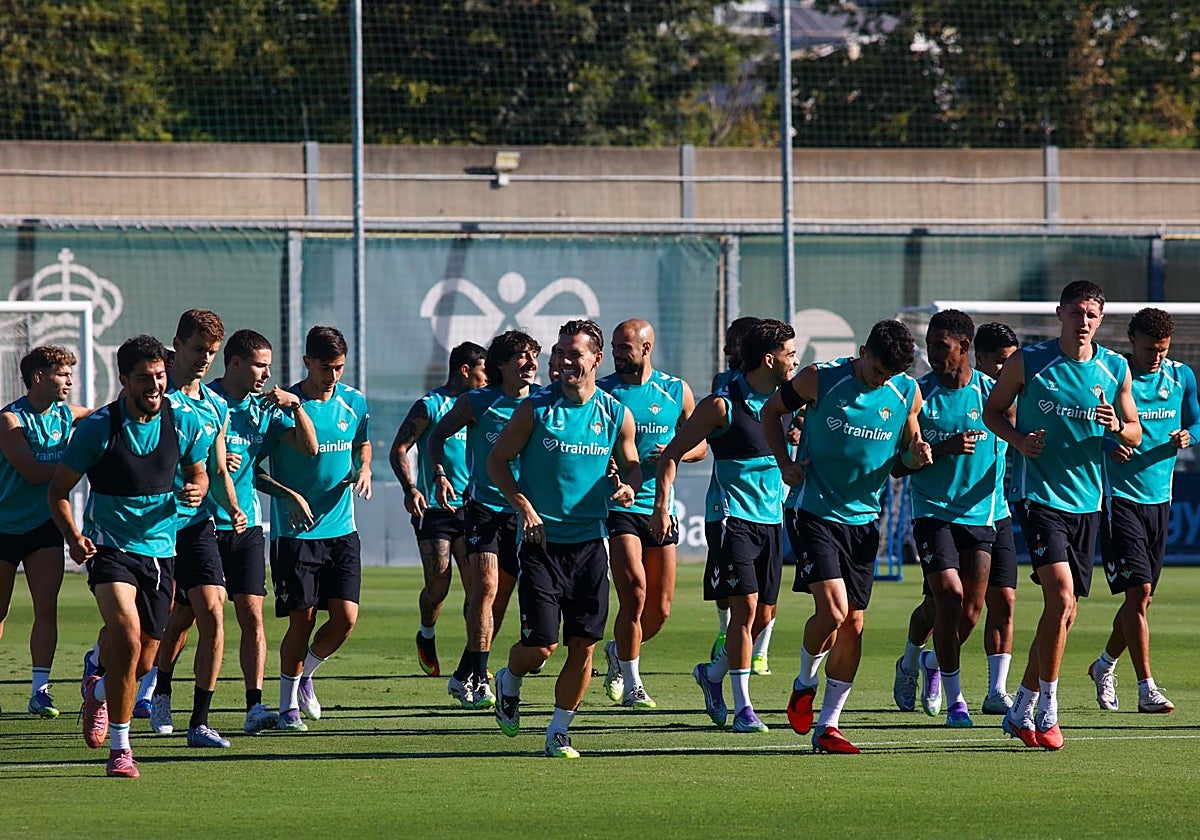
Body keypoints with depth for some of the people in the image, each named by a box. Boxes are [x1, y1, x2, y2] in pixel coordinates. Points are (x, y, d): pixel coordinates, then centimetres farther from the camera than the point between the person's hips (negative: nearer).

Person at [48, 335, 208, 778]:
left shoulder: (183, 422, 0)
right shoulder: (98, 428, -10)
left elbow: (198, 472, 18)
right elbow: (59, 489, -2)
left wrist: (196, 490, -7)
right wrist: (73, 537, -18)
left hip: (160, 551, 4)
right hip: (109, 547, -4)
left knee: (142, 663, 7)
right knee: (127, 636, -26)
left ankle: (100, 688, 44)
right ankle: (119, 747, -17)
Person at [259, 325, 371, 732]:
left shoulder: (354, 403, 4)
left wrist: (363, 470, 3)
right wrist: (287, 495, -23)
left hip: (342, 530, 4)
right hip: (294, 531, -4)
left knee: (345, 618, -4)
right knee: (302, 619, -5)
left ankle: (306, 673, 24)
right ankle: (288, 704, 12)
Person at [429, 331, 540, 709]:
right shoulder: (476, 403, -5)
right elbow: (438, 435, 8)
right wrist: (440, 473, -6)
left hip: (522, 511, 3)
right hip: (483, 505, -3)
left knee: (499, 598, 6)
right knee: (485, 587, -18)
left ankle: (464, 677, 21)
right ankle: (479, 681, -14)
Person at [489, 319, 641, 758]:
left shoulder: (616, 415, 3)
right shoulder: (536, 408, -5)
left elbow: (631, 465, 17)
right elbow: (497, 460, 1)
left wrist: (629, 487, -6)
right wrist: (524, 506, -12)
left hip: (590, 541, 3)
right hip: (542, 540, -3)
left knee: (583, 646, 0)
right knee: (541, 644, -8)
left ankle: (558, 732, 13)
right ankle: (508, 681, 26)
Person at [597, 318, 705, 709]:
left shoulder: (677, 391, 5)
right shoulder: (602, 391, 0)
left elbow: (700, 443, 14)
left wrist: (677, 454, -7)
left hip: (661, 507, 3)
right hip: (618, 504, -3)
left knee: (660, 610, 6)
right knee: (635, 592, -17)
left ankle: (619, 652, 36)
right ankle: (631, 686, -5)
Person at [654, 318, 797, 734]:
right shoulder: (722, 405, -10)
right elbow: (671, 454, -6)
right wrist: (662, 507, -13)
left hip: (771, 519, 7)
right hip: (731, 517, -7)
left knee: (763, 617, 7)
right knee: (745, 606, -15)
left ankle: (712, 674, 32)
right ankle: (742, 708, -10)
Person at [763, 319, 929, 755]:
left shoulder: (907, 392, 1)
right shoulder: (819, 380, -8)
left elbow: (907, 449, 16)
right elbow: (771, 411, 7)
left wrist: (916, 456, -8)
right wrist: (785, 464, -5)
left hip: (864, 519, 4)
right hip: (815, 512, -4)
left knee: (852, 625, 3)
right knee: (832, 611, -18)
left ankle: (827, 726, 11)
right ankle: (804, 683, 11)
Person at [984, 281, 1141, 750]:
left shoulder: (1115, 369, 5)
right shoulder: (1028, 362, -4)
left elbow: (1135, 434, 12)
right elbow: (993, 410, 8)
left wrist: (1117, 427, -11)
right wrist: (1019, 439, -12)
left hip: (1087, 501, 5)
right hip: (1039, 495, -5)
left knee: (1064, 612, 9)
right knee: (1060, 595, -20)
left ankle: (1021, 711, 24)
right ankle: (1047, 712, -11)